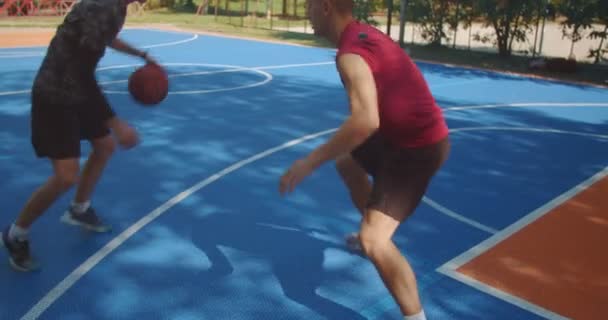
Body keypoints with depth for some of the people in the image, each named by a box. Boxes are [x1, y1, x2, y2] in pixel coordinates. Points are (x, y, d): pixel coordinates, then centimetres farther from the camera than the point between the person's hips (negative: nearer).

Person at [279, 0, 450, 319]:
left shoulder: (350, 54, -26)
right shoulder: (364, 33, 5)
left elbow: (366, 121, -40)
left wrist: (311, 160, -33)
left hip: (419, 145, -10)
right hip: (408, 132, 10)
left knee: (373, 241, -18)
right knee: (347, 163, 33)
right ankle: (372, 232, 51)